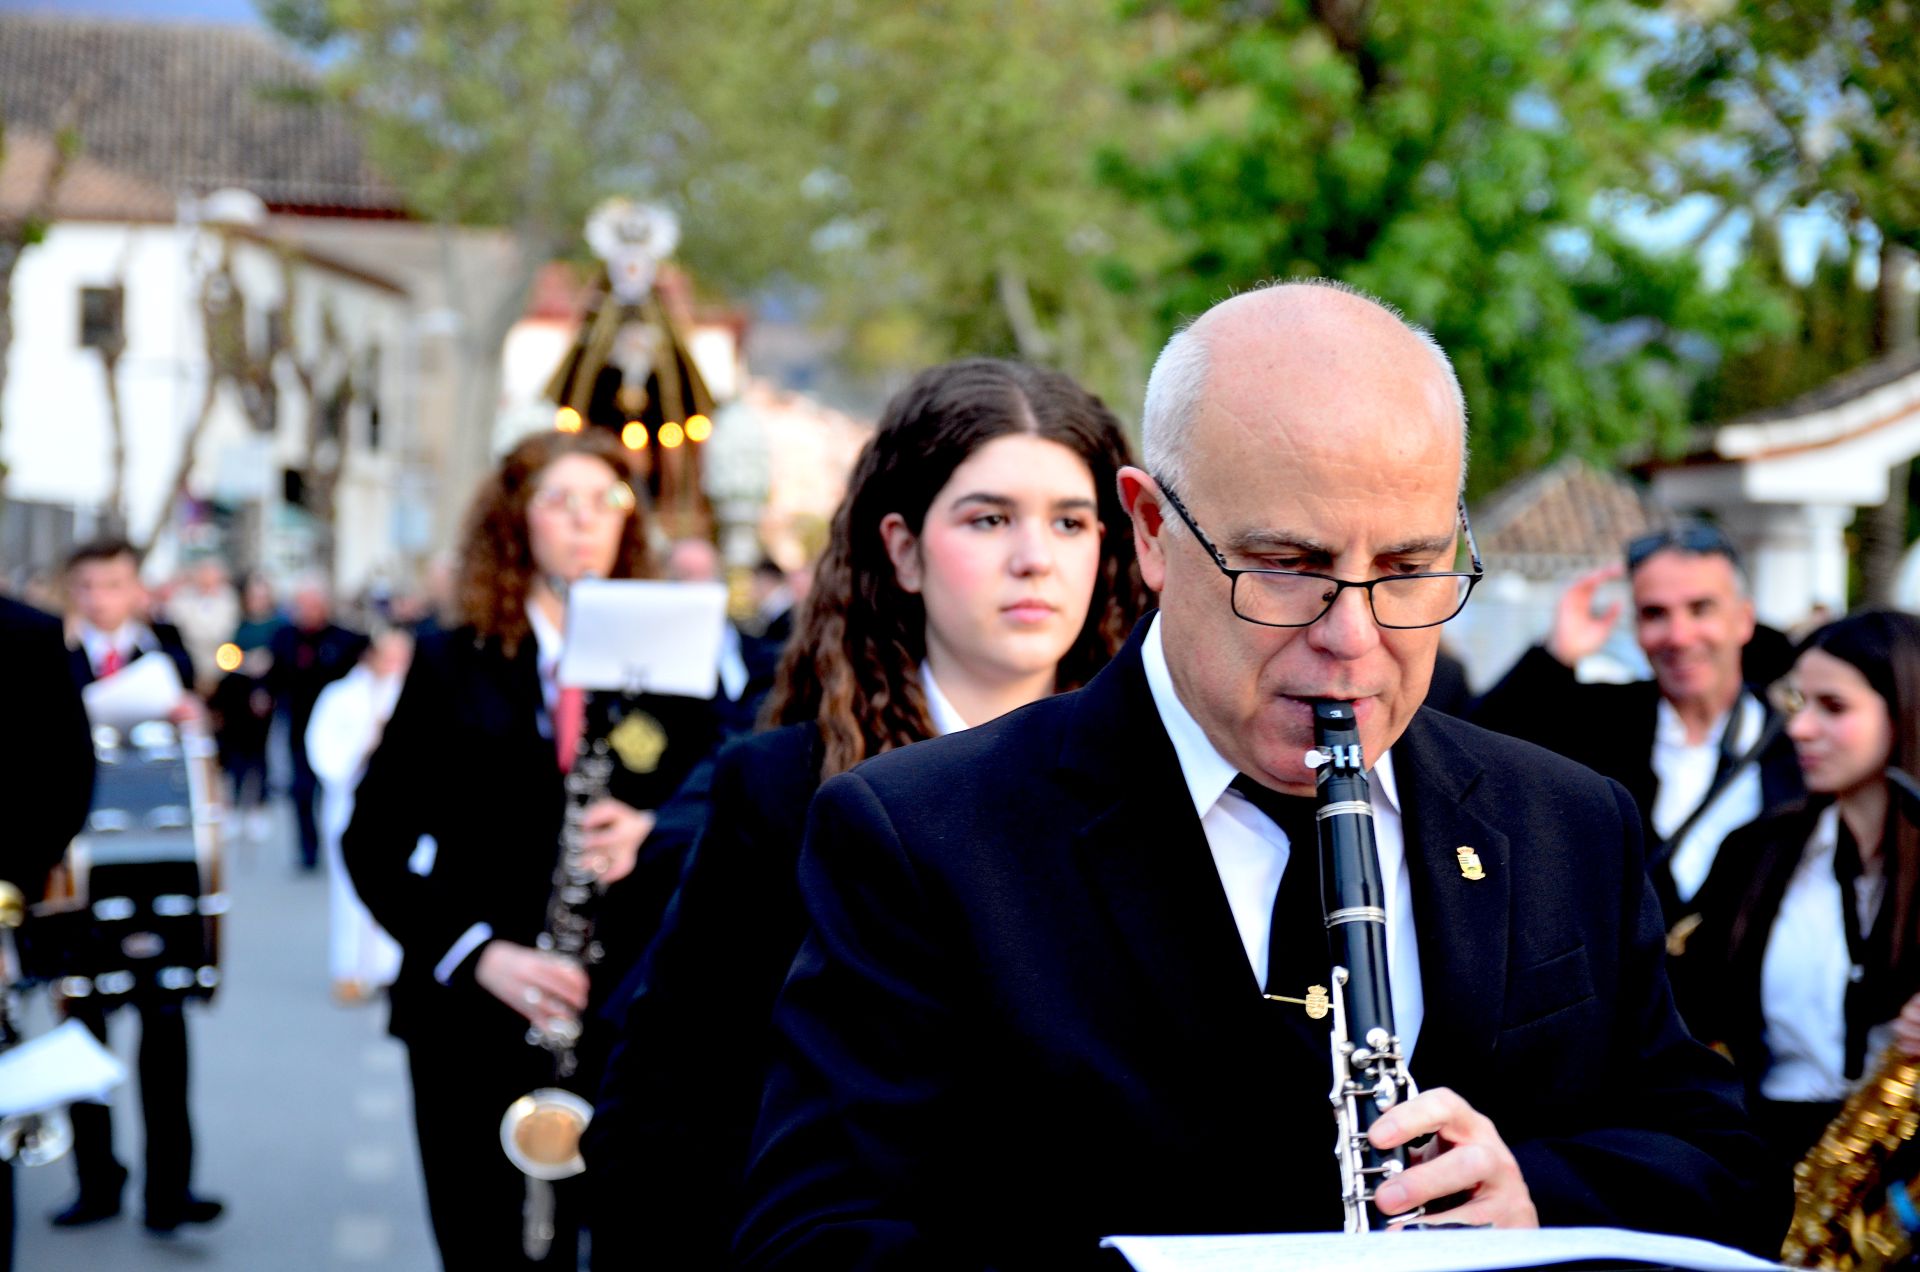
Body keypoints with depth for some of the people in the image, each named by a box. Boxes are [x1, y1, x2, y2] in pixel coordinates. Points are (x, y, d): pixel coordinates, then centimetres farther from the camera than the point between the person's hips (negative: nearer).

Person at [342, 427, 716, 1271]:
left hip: (630, 1031, 0)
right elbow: (372, 843, 4)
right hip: (476, 1028, 0)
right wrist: (475, 954, -10)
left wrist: (650, 839, -17)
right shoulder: (454, 667, 6)